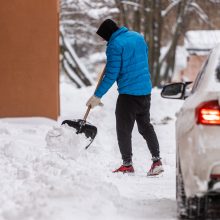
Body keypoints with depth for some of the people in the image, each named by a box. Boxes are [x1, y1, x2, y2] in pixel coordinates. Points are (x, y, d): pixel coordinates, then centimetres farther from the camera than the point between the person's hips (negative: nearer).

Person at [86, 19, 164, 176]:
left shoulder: (115, 45, -14)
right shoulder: (138, 37, 10)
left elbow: (111, 75, -16)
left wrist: (97, 96, -12)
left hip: (128, 93, -8)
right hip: (146, 90, 8)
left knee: (124, 129, 2)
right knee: (145, 126, 16)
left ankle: (127, 164, 6)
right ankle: (157, 161, 13)